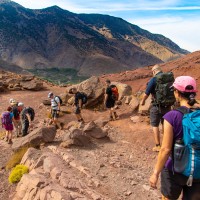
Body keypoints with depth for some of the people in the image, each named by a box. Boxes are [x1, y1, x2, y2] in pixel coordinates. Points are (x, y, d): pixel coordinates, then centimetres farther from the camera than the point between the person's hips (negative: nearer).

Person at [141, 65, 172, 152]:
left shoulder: (153, 80, -13)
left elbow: (146, 93, -10)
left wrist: (143, 101, 8)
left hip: (157, 106, -5)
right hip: (167, 105, 5)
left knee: (155, 125, 6)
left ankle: (158, 146, 6)